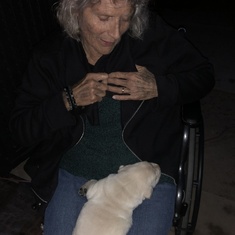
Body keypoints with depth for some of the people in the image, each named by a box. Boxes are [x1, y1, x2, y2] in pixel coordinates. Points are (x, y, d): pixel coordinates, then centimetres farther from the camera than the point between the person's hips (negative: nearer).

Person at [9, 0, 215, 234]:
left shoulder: (154, 35, -9)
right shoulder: (50, 57, -5)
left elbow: (203, 75, 1)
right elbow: (20, 128, -4)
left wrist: (158, 87, -19)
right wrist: (68, 100, -20)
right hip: (75, 173, 2)